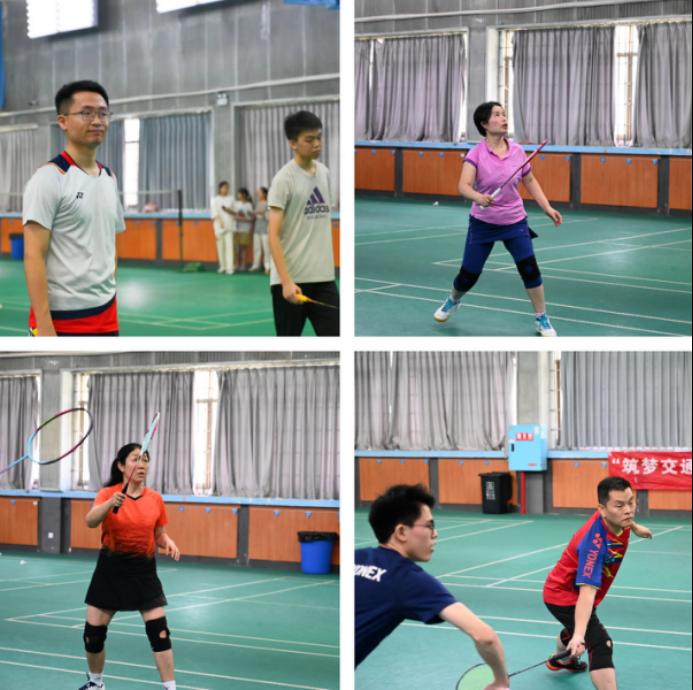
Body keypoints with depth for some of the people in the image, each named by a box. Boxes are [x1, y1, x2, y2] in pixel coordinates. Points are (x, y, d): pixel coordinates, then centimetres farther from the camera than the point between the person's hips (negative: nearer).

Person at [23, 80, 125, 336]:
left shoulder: (109, 179, 13)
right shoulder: (49, 178, -10)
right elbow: (34, 257, -15)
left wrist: (111, 308, 16)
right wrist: (44, 327, -22)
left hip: (105, 318, 8)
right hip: (62, 321, -8)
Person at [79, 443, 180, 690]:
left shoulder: (155, 498, 0)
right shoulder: (108, 493, -8)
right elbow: (90, 521, -26)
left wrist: (169, 543, -11)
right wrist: (111, 503, -45)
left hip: (143, 569, 1)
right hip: (111, 568, -1)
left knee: (159, 631, -11)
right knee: (93, 633, 4)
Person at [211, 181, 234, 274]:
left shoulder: (230, 199, 9)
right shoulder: (215, 200, 3)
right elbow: (215, 214, -5)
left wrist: (229, 210, -6)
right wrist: (221, 221, -18)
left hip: (229, 225, 1)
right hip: (219, 225, -1)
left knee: (229, 246, -8)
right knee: (220, 246, 4)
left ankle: (229, 267, -12)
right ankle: (222, 266, 16)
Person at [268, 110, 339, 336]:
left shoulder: (324, 172, 9)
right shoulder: (284, 179, -11)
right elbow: (273, 235, -14)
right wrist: (286, 281, -22)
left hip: (324, 277, 6)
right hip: (290, 279, -5)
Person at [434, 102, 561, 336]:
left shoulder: (517, 151, -4)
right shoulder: (476, 154, -15)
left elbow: (530, 181, 10)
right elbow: (464, 186, -27)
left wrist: (547, 207, 3)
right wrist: (479, 197, -48)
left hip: (514, 221, 2)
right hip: (483, 223, -2)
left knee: (529, 268, -13)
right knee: (468, 275, 6)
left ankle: (542, 319, 3)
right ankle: (453, 301, 41)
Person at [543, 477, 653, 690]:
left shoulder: (615, 517, -18)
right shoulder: (595, 543, -41)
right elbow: (587, 591, -50)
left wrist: (634, 527, 23)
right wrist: (579, 635, -58)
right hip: (564, 597, -10)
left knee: (576, 627, 39)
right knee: (601, 644, -29)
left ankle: (561, 660, 70)